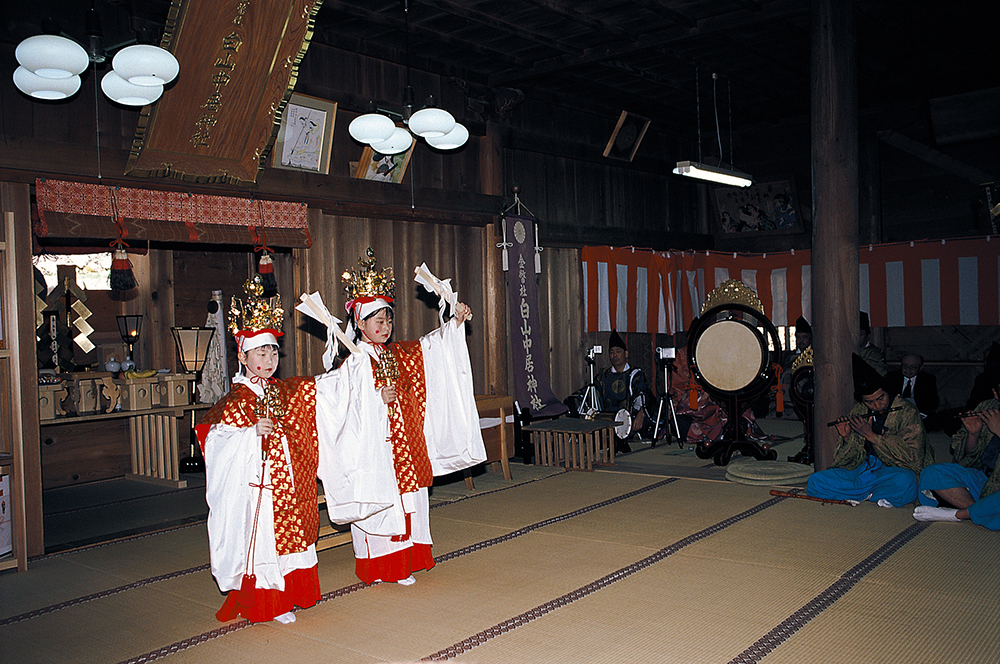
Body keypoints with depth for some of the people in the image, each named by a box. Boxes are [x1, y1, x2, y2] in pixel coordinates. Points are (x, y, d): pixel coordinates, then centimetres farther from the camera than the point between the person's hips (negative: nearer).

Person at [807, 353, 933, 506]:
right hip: (862, 470, 4)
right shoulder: (858, 413, 5)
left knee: (904, 482, -41)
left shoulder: (906, 411, -6)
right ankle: (875, 494, -12)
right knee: (815, 481, -14)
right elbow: (850, 461, 8)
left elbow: (912, 456, -17)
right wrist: (847, 439, -14)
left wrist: (871, 436, -18)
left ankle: (862, 494, -13)